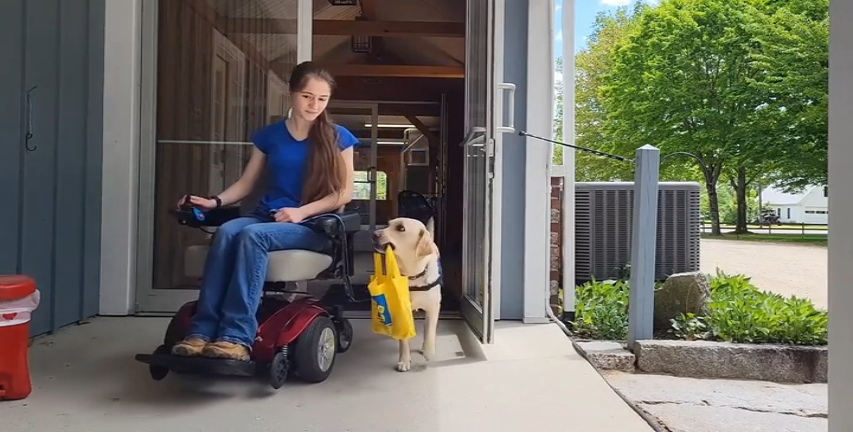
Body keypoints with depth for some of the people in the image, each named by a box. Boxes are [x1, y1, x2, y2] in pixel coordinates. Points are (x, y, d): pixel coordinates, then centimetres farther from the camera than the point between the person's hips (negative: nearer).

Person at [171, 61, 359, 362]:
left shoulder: (338, 138, 3)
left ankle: (237, 336, -37)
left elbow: (344, 193, -2)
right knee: (226, 232, -30)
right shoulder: (270, 135, 12)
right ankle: (202, 331, -34)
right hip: (266, 216, 4)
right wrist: (215, 202, -4)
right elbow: (246, 183, 14)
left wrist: (301, 212, -15)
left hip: (312, 225, -3)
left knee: (252, 235, -34)